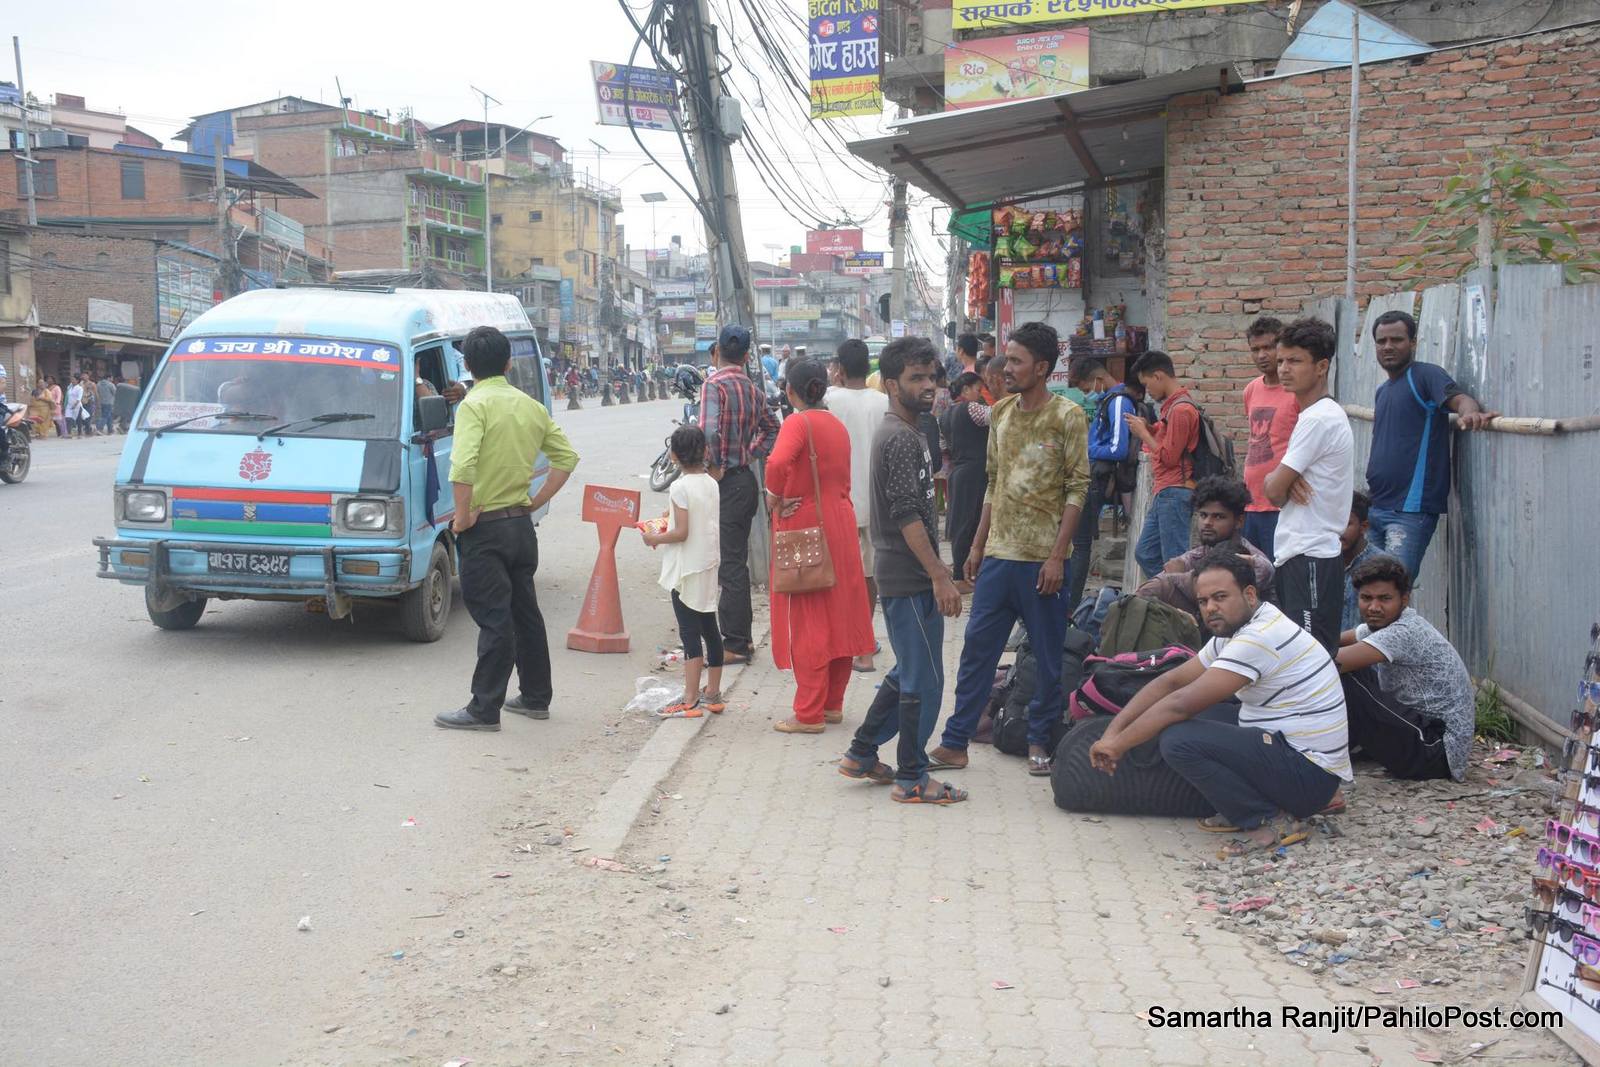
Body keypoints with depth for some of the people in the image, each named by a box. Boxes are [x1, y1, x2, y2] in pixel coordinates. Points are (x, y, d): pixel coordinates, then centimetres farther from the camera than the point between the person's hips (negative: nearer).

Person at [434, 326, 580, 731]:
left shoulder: (475, 404, -14)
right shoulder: (531, 406, 9)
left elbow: (463, 466, -27)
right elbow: (567, 456, 14)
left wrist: (462, 516, -16)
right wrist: (538, 501, 13)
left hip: (485, 528, -7)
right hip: (522, 526, 7)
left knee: (493, 618, -5)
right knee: (525, 611, 16)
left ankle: (485, 709, 0)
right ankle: (536, 697, 25)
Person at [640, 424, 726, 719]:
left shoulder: (680, 488, -16)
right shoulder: (711, 484, 5)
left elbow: (682, 532, -19)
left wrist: (654, 538, -4)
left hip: (686, 570, -7)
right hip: (709, 566, 7)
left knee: (690, 633, -5)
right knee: (709, 630, 14)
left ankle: (690, 701, -3)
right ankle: (713, 694, 22)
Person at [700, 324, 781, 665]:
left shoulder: (715, 384, -14)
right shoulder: (752, 388, 11)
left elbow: (709, 430, -29)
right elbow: (771, 428, 24)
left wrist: (714, 467, -17)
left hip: (726, 482, -8)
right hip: (746, 480, 8)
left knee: (730, 566, -3)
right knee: (736, 562, 16)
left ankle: (735, 645, 1)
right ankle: (742, 636, 23)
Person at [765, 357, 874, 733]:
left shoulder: (798, 423, -15)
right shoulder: (838, 426, 10)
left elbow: (777, 463, -31)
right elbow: (843, 480, 13)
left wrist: (774, 501, -19)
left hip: (804, 528, -7)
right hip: (840, 523, 7)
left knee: (807, 621, -2)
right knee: (839, 615, 12)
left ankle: (809, 714, 2)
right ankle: (833, 704, 21)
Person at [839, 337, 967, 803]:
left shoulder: (902, 432, 16)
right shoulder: (901, 438, -17)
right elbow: (907, 516, -23)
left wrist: (936, 565, 24)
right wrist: (939, 577, -23)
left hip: (904, 576, 10)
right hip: (910, 578, -10)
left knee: (908, 674, 20)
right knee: (923, 681, -2)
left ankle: (862, 754, 27)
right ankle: (912, 779, 7)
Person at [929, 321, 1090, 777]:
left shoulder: (1067, 417, -8)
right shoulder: (1000, 413, 10)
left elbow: (1077, 488, -10)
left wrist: (1057, 555, -15)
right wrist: (977, 545, 14)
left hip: (1043, 559, -5)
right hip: (998, 554, 5)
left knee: (1050, 656, 6)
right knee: (977, 649, 6)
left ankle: (1040, 741, 20)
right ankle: (955, 742, 12)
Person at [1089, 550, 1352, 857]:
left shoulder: (1261, 638, -20)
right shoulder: (1234, 631, 11)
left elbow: (1181, 703, -22)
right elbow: (1171, 681, 11)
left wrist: (1118, 744, -13)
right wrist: (1113, 731, 1)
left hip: (1310, 772, -10)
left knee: (1178, 738, -21)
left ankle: (1267, 821, -9)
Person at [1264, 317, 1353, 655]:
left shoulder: (1319, 419, -15)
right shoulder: (1318, 414, 17)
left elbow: (1274, 490, -15)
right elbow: (1274, 487, 16)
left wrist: (1275, 481, 8)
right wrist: (1285, 482, -7)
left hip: (1310, 558, -10)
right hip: (1297, 553, 10)